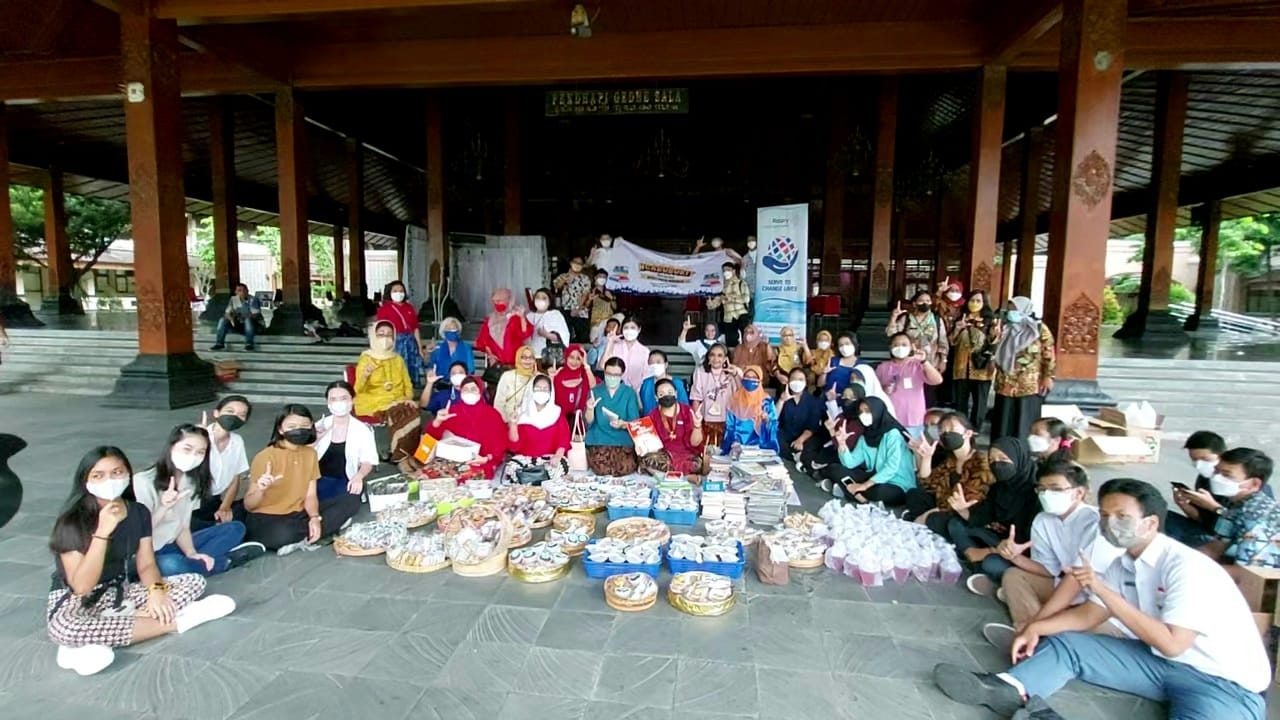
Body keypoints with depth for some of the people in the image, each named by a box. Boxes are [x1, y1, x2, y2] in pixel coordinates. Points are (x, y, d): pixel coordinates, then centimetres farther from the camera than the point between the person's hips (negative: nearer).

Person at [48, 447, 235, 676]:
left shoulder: (139, 512, -3)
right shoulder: (72, 522, -18)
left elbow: (146, 564, -1)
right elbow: (82, 587, -25)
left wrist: (156, 590, -23)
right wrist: (102, 533, -33)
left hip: (122, 593, 5)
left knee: (194, 582, -12)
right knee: (64, 629, -41)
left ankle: (96, 637, -24)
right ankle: (175, 621, -26)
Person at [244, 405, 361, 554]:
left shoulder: (310, 453, 4)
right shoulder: (266, 456, -13)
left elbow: (310, 495, 2)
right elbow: (248, 505, -12)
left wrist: (315, 518, -17)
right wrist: (260, 490, -34)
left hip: (298, 515, 6)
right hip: (266, 519, -6)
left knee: (352, 499, -7)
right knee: (283, 533, -42)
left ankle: (302, 540, -17)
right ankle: (329, 524, -14)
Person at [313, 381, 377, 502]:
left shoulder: (362, 429, 2)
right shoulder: (320, 426, 9)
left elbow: (368, 461, -3)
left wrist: (359, 476, -24)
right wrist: (314, 439, -10)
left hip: (345, 482, -1)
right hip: (319, 479, 1)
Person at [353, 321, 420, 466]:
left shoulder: (398, 359, 17)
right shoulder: (366, 359, 2)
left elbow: (407, 384, 15)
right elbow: (358, 390, -5)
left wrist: (409, 398, -6)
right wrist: (365, 375, -26)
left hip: (398, 401, 4)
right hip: (374, 402, -4)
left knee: (413, 413, -28)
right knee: (401, 414, -32)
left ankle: (400, 455, -17)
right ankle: (403, 455, -18)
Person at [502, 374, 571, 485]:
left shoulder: (557, 413, 5)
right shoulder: (522, 413, 1)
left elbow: (563, 439, -3)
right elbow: (515, 445, -3)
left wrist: (558, 456, -22)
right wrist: (513, 424, -19)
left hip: (549, 458, 1)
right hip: (525, 458, 0)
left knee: (562, 465, -32)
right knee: (510, 468, -32)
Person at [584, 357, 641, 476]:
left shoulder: (629, 393, 2)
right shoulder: (595, 391, 4)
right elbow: (589, 422, -1)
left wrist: (622, 424, -23)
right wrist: (590, 409, -22)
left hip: (623, 441, 0)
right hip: (599, 440, 0)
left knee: (625, 469, -25)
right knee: (601, 469, -25)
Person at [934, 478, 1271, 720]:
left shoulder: (1186, 567, -20)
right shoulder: (1122, 565, 4)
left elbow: (1171, 644, -26)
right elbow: (1089, 614, 9)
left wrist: (1104, 591, -26)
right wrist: (1036, 628, -8)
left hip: (1224, 682, -7)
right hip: (1160, 662, 7)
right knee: (1065, 644, -5)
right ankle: (1009, 690, -30)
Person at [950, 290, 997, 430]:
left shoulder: (990, 320, 5)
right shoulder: (960, 319, 11)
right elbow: (952, 342, 7)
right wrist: (958, 328, -9)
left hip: (982, 367, -2)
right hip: (962, 367, 2)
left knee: (979, 402, 0)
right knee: (960, 402, 6)